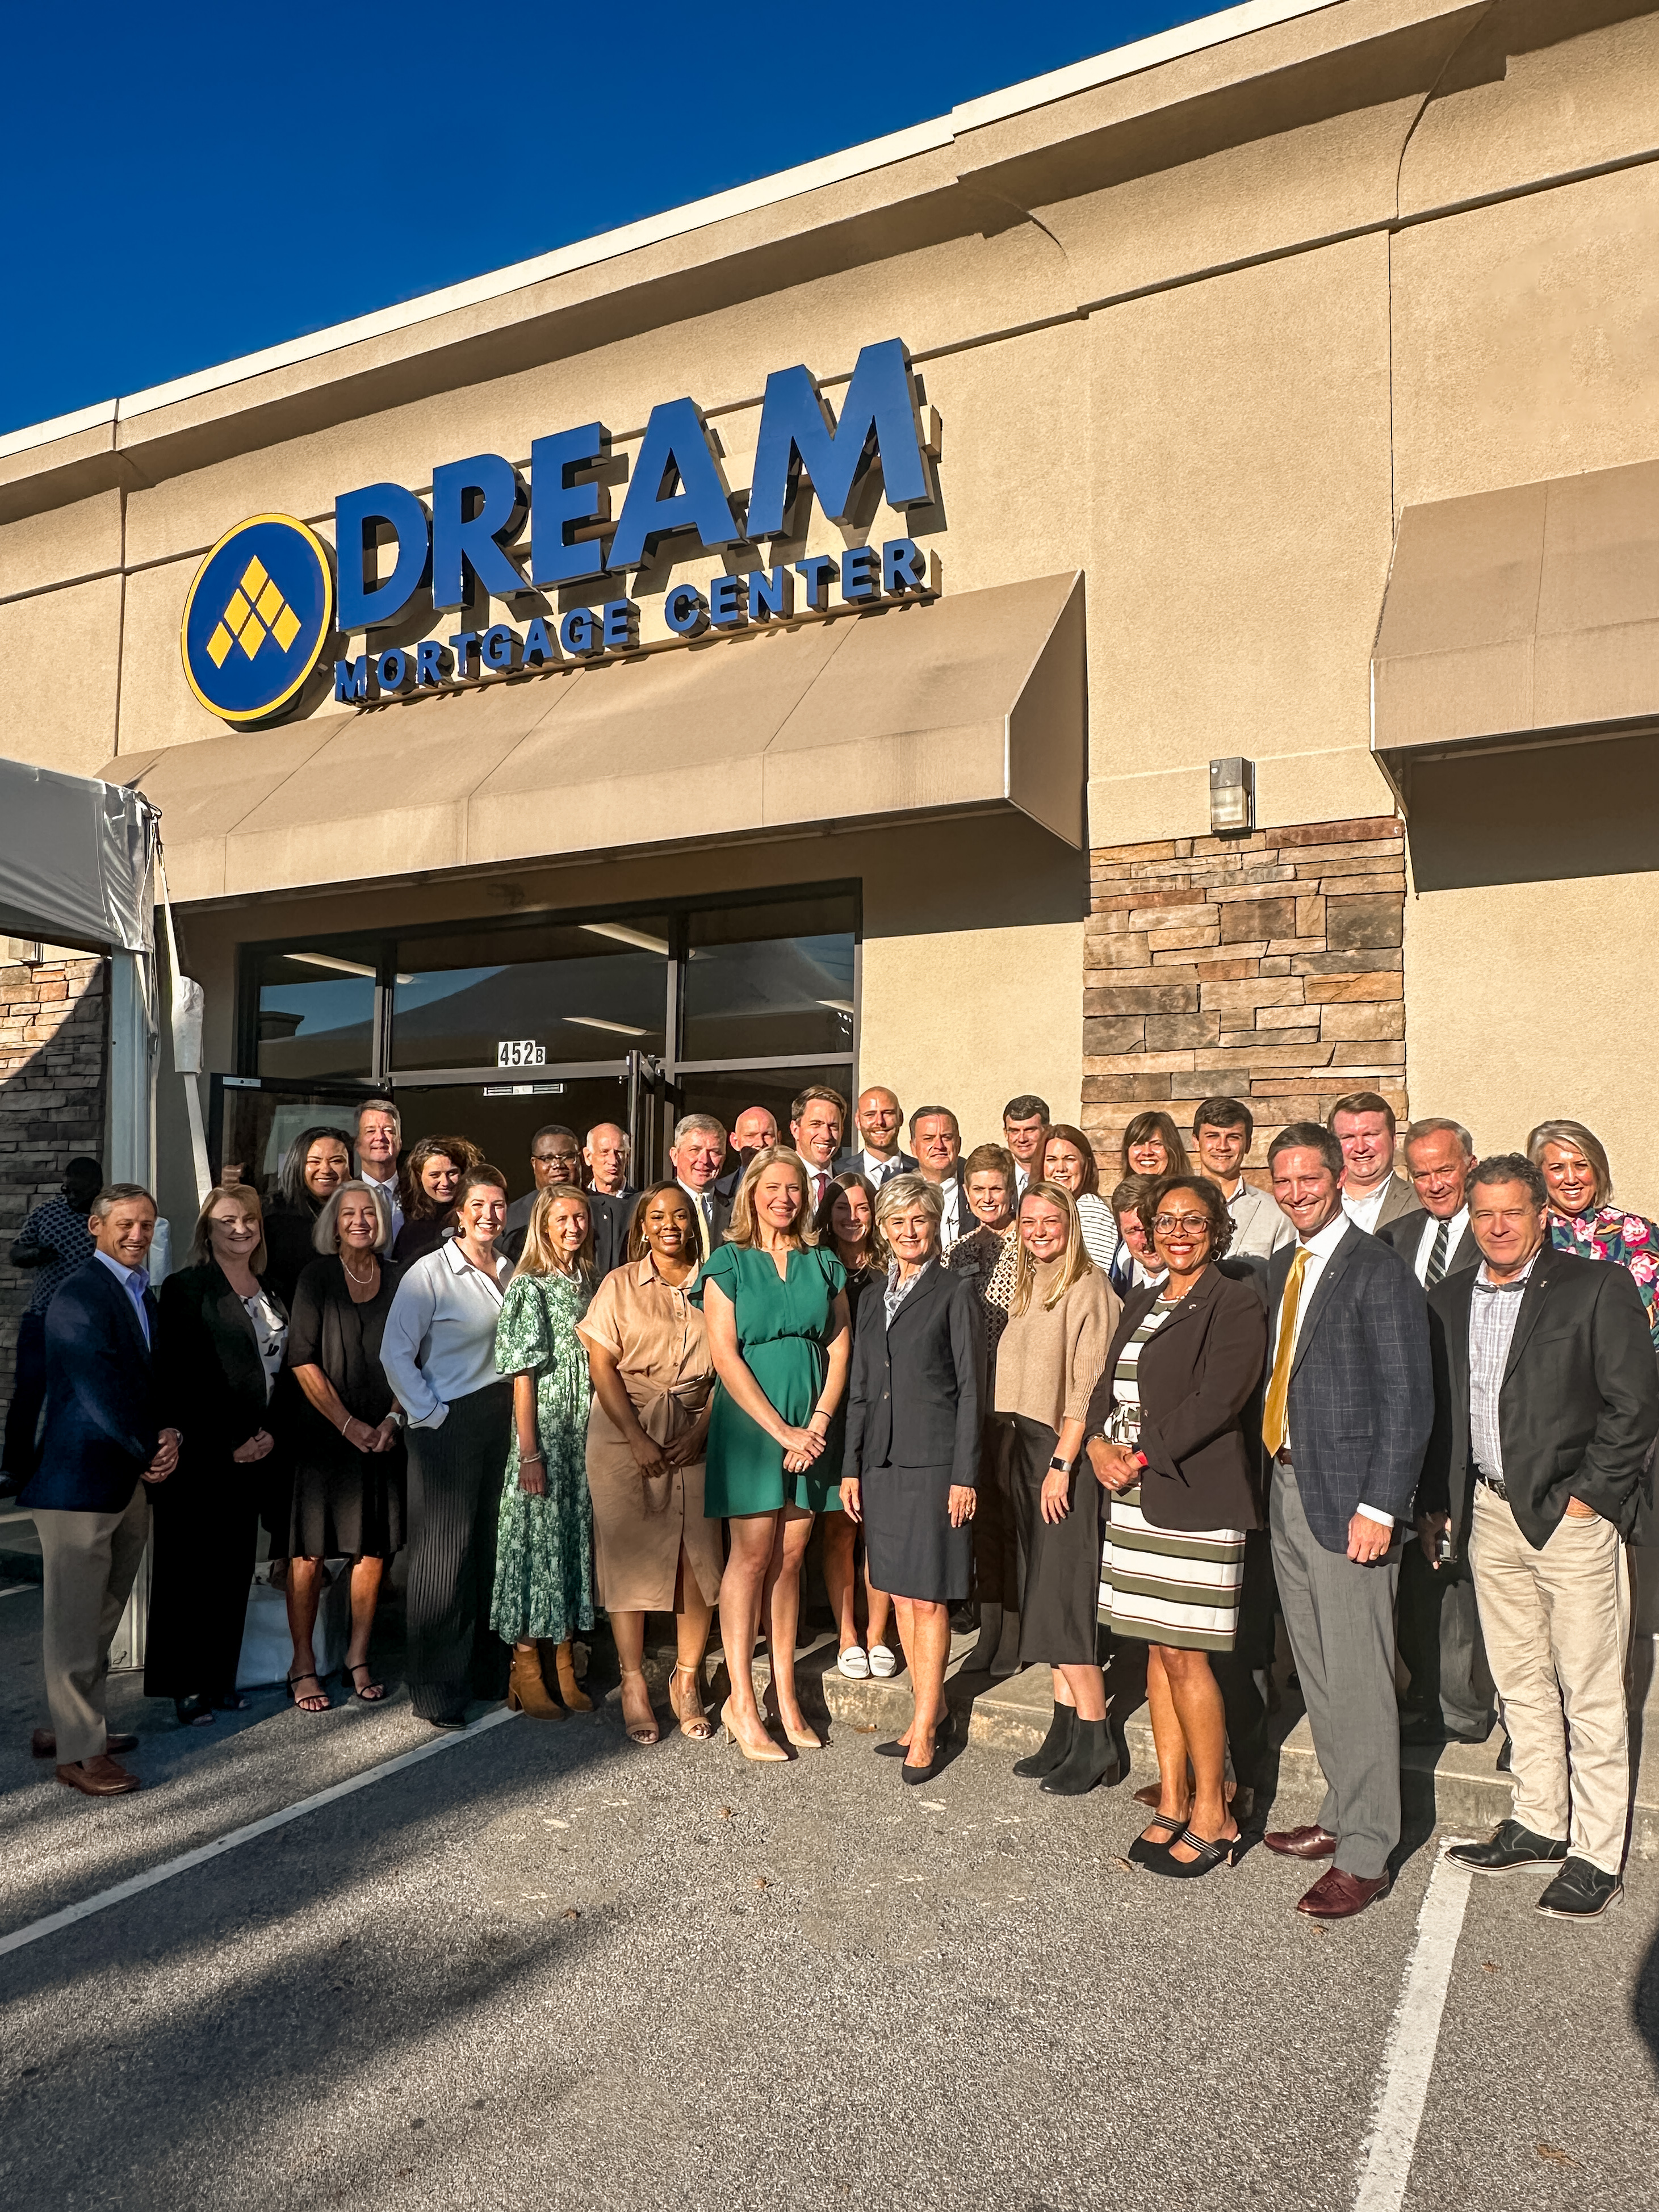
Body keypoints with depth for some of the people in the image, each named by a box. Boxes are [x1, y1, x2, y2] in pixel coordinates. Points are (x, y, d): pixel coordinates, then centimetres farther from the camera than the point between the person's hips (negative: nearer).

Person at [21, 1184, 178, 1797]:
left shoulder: (146, 1296, 14)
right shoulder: (78, 1297, -13)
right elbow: (101, 1393, -18)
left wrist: (169, 1436, -3)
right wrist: (149, 1452, -8)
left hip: (132, 1482, 8)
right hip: (80, 1481, -8)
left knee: (101, 1616, 15)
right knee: (75, 1620, 2)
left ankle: (67, 1726, 29)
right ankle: (79, 1753, 11)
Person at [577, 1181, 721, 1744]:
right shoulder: (620, 1285, 3)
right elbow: (601, 1365, -3)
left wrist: (700, 1433, -6)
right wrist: (638, 1439, -11)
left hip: (696, 1435, 1)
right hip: (625, 1433, -1)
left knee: (699, 1555, -3)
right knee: (628, 1554, 0)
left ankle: (687, 1679, 14)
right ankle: (633, 1683, 14)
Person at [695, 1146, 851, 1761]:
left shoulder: (823, 1265, 10)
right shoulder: (728, 1263, -1)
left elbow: (839, 1349, 6)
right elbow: (725, 1355, -8)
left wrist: (817, 1424, -7)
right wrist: (782, 1430, -12)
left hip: (811, 1426, 3)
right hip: (749, 1422, -3)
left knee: (790, 1557, 7)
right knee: (753, 1554, -2)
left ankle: (785, 1694, 15)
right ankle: (741, 1703, 6)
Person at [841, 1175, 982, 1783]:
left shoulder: (954, 1292, -4)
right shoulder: (873, 1296, 13)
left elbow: (971, 1387, -6)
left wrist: (965, 1474, -11)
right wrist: (850, 1465, 10)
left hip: (933, 1459, -6)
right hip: (881, 1460, 6)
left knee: (928, 1598, -1)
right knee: (900, 1594, 11)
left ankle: (924, 1731, 9)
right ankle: (931, 1712, 24)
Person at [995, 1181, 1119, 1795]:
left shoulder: (1089, 1288, -11)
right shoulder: (1027, 1289, 15)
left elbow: (1089, 1387, -15)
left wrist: (1062, 1463, -17)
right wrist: (1015, 1453, 9)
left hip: (1067, 1452, -8)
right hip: (1026, 1447, 8)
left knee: (1061, 1595, -7)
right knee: (1043, 1594, 10)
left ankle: (1094, 1740, 3)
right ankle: (1065, 1729, 17)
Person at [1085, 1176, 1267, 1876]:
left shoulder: (1236, 1304, -7)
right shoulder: (1142, 1305, 17)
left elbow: (1216, 1400, -16)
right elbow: (1106, 1387, 14)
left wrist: (1140, 1456, -16)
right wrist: (1098, 1444, -6)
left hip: (1194, 1498, -7)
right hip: (1134, 1499, 7)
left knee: (1184, 1654, -3)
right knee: (1158, 1649, 12)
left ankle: (1212, 1817, 12)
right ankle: (1171, 1803, 23)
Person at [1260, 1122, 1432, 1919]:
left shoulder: (1378, 1270, -12)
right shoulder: (1280, 1268, 13)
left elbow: (1408, 1398, -15)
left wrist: (1379, 1505, -18)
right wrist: (1270, 1474, 7)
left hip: (1346, 1496, -8)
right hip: (1286, 1488, 8)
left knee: (1357, 1679, 0)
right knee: (1316, 1672, 17)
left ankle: (1365, 1854, 12)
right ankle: (1340, 1815, 31)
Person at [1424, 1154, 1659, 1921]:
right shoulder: (1448, 1299, 9)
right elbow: (1434, 1409, 13)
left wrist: (1586, 1497, -11)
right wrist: (1439, 1502, 9)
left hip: (1572, 1514, -5)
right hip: (1490, 1515, 5)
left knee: (1590, 1694, 4)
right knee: (1520, 1683, 16)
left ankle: (1597, 1854, 16)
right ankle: (1539, 1824, 30)